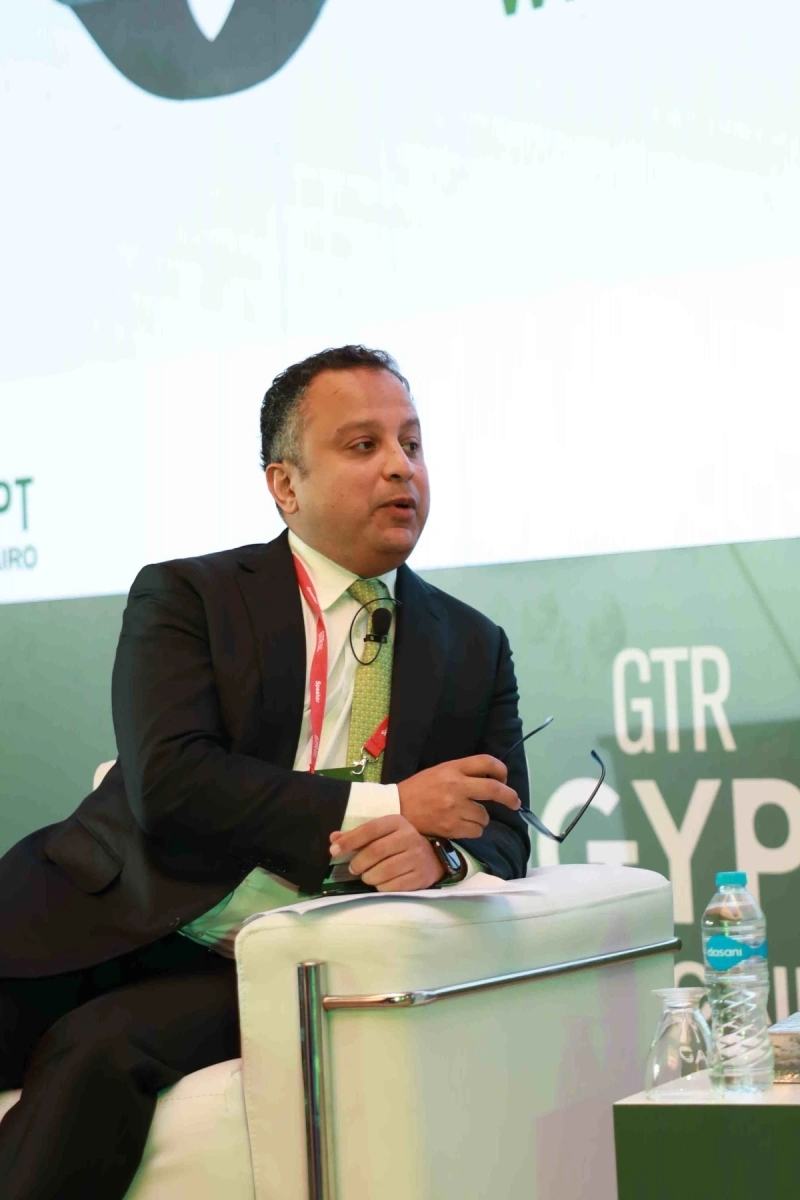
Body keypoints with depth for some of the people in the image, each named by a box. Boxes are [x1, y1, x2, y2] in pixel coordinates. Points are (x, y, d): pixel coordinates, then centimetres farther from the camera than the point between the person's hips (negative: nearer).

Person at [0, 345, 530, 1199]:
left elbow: (501, 836, 9)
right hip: (113, 926, 0)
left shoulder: (475, 649, 15)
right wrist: (385, 806, -14)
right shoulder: (183, 598, 4)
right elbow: (167, 782, -11)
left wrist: (439, 856, -16)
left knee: (102, 1048, -29)